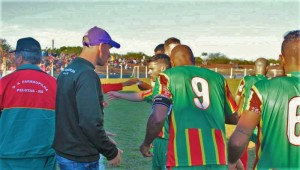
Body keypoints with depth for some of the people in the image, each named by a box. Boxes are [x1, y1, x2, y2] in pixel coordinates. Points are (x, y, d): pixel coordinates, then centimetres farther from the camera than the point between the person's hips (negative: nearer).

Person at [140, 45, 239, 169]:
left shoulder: (168, 76, 7)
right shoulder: (217, 77, 17)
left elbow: (158, 118, -6)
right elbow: (234, 118, 24)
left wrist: (146, 144, 11)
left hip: (184, 158, -3)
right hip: (217, 158, 4)